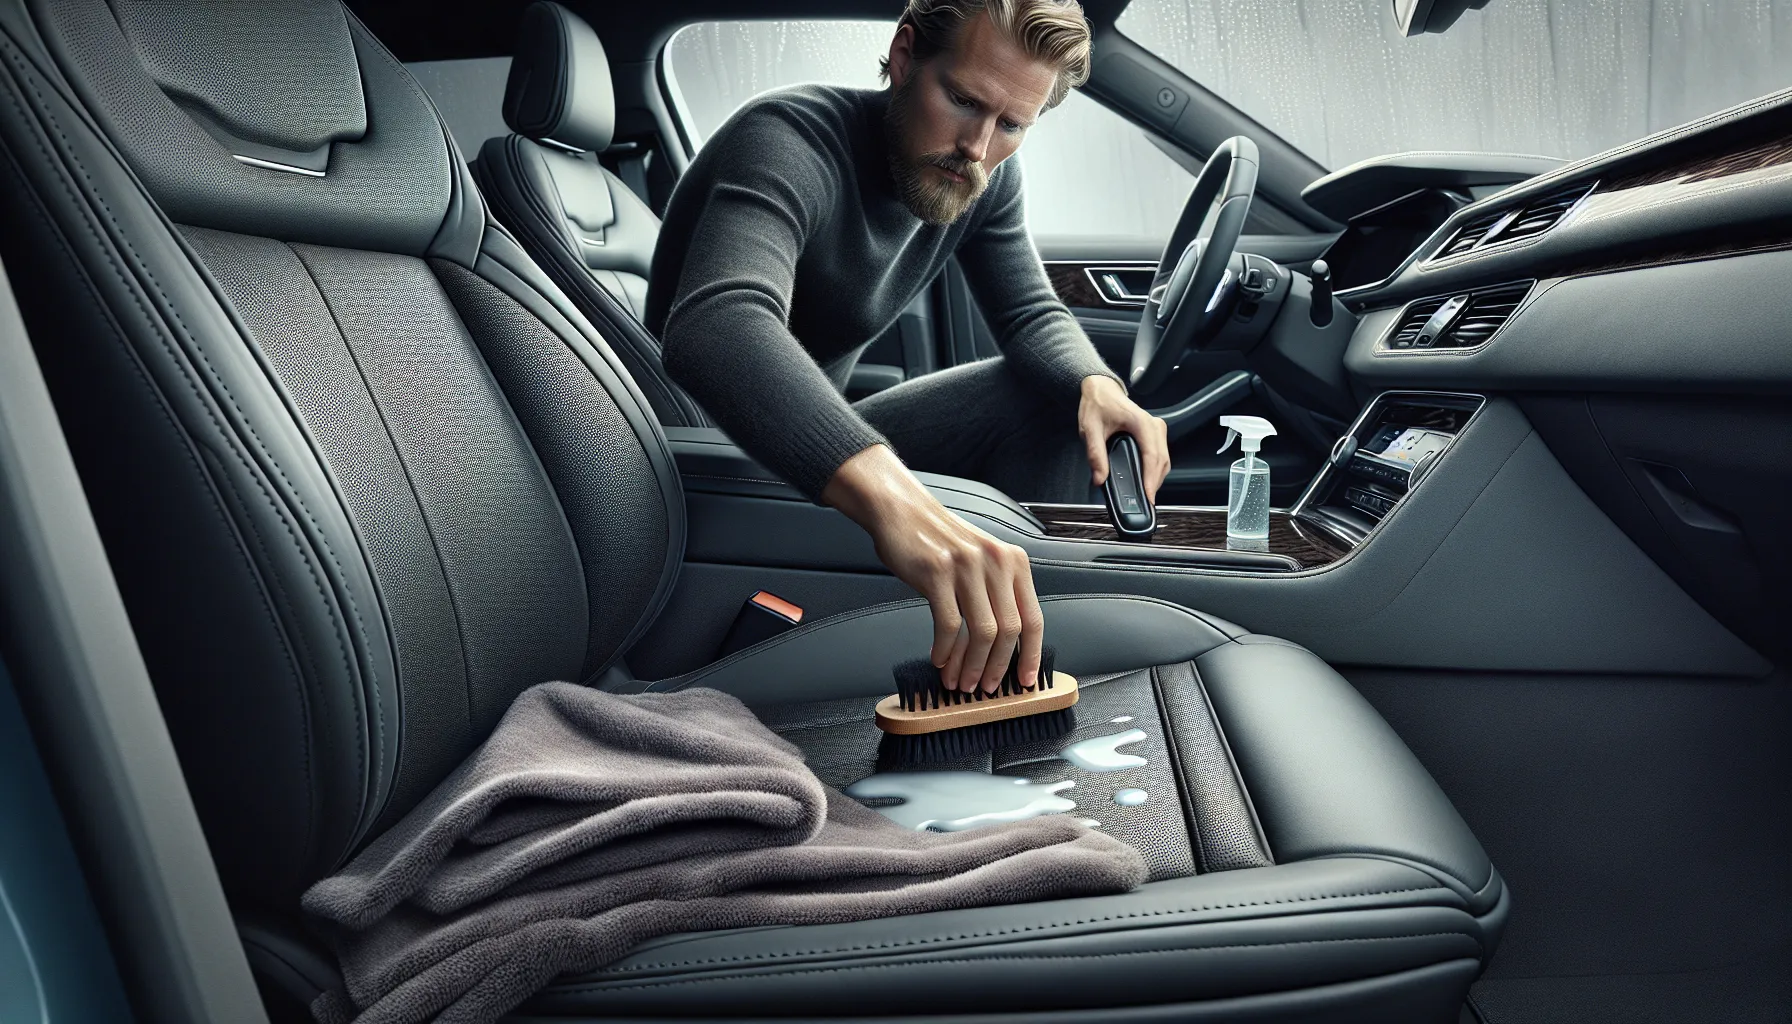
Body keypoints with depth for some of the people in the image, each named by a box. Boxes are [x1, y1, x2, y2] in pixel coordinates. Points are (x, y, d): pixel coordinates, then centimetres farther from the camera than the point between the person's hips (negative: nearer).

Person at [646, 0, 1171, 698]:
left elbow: (1031, 315, 2)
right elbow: (721, 326, -47)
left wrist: (1095, 385, -24)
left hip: (824, 439, 8)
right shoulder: (790, 139, -28)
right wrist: (892, 499, -63)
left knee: (1055, 392, -5)